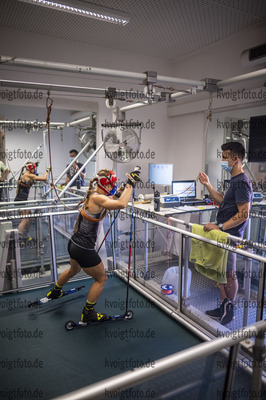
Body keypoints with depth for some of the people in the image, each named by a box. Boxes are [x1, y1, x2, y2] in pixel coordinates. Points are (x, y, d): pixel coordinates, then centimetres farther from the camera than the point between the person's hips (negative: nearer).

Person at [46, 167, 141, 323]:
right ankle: (88, 314, 26)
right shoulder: (96, 198, -25)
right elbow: (121, 204, -40)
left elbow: (110, 200, 23)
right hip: (84, 250, -10)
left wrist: (122, 189, 11)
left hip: (74, 244, 10)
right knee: (101, 279, 12)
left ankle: (55, 292, 63)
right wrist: (130, 183, -30)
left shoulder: (94, 195, 3)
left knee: (74, 270, 38)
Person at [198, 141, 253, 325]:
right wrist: (208, 185, 18)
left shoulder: (242, 182, -18)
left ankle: (229, 310, 21)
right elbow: (223, 201, 24)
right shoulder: (235, 180, 14)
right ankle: (224, 307, 31)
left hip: (229, 236, -10)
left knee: (229, 274, 4)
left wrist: (219, 227, -22)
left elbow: (243, 214, -22)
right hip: (223, 234, 10)